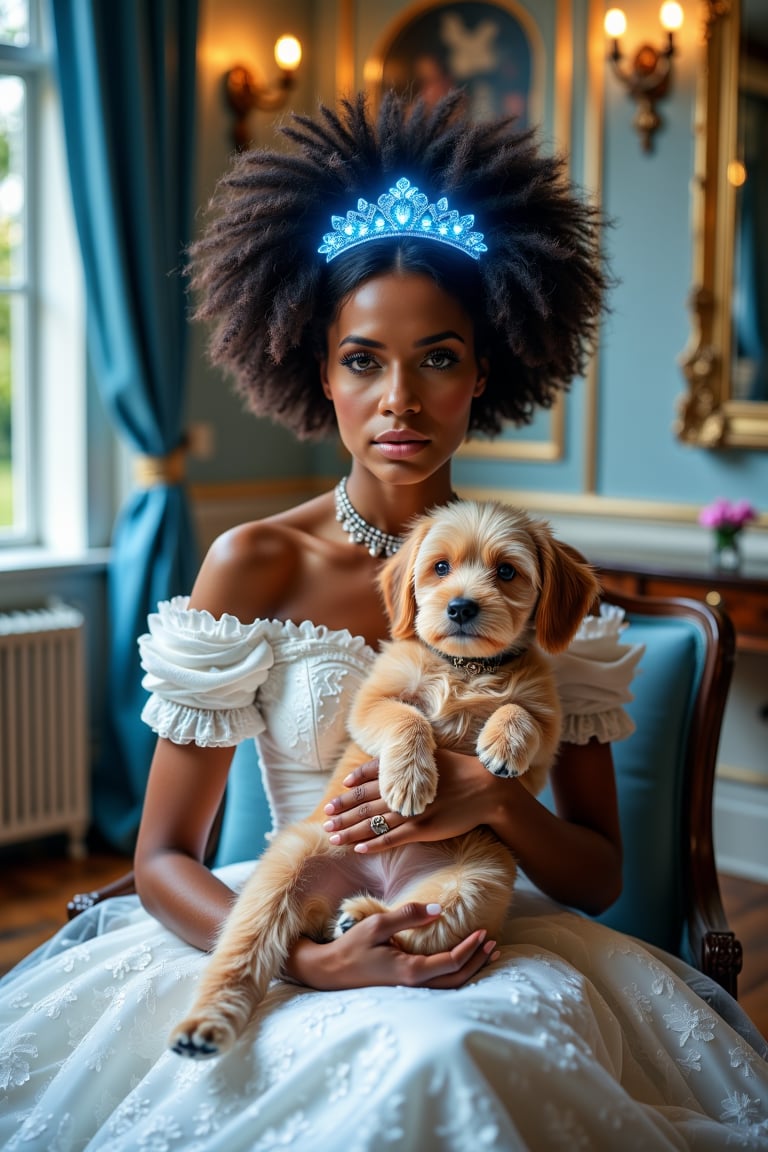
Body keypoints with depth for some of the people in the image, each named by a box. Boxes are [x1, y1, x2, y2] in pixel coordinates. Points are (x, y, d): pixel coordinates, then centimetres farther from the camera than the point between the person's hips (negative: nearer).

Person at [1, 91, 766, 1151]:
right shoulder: (257, 566, -4)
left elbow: (600, 875, 5)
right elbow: (163, 858, -2)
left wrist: (492, 798, -16)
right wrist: (308, 962, -20)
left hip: (493, 958, 1)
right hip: (294, 952, -1)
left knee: (456, 1052, -31)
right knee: (406, 1058, -31)